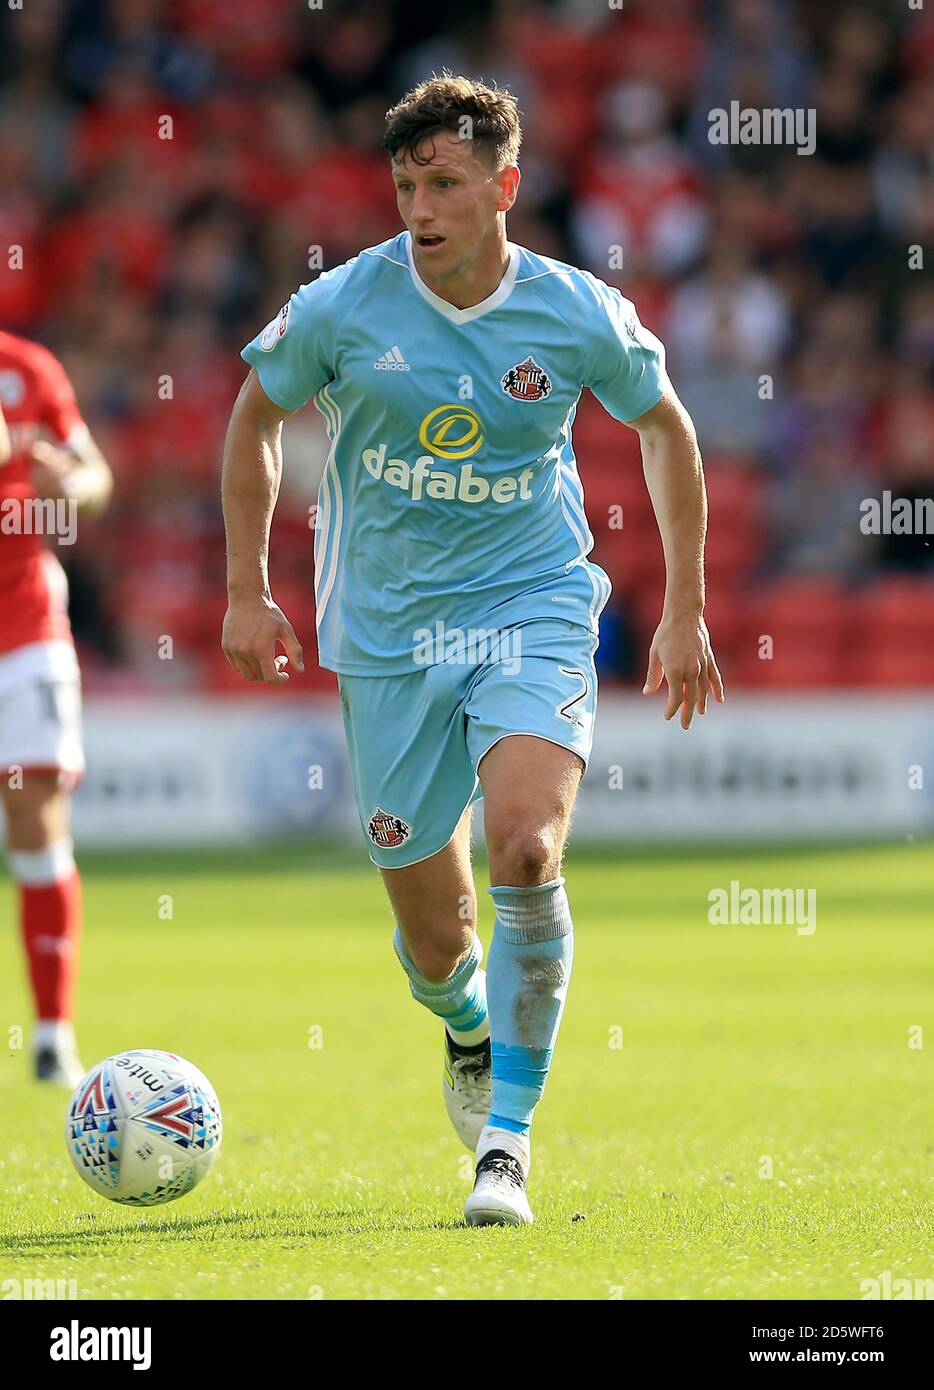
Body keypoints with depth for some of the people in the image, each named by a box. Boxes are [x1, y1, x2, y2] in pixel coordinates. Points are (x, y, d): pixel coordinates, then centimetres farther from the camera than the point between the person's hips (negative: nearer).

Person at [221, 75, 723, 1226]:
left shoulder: (579, 317, -9)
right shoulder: (341, 308, -10)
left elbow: (665, 427, 9)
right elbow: (256, 415, 9)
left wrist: (685, 609, 8)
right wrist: (246, 590, 6)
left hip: (532, 609, -1)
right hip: (387, 634, 1)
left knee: (526, 851, -26)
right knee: (433, 940, 5)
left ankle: (508, 1134, -13)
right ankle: (469, 1028, 44)